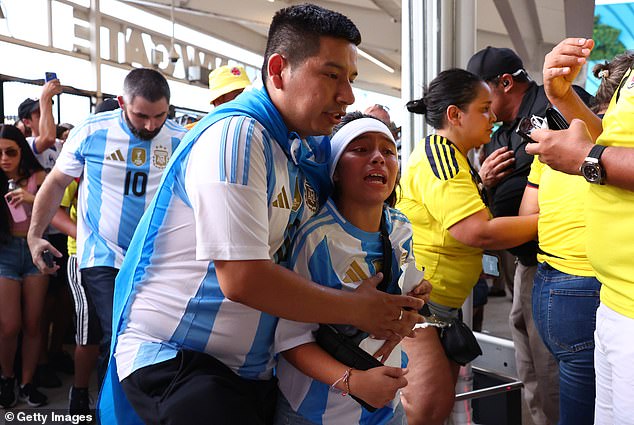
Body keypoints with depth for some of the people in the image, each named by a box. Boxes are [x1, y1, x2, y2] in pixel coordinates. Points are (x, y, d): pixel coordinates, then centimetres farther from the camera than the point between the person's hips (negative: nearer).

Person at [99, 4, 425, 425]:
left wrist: (390, 310, -9)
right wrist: (359, 311, -15)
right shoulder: (236, 134, -19)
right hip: (172, 358, -8)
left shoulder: (312, 152, 6)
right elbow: (243, 279, -26)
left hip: (255, 371, 8)